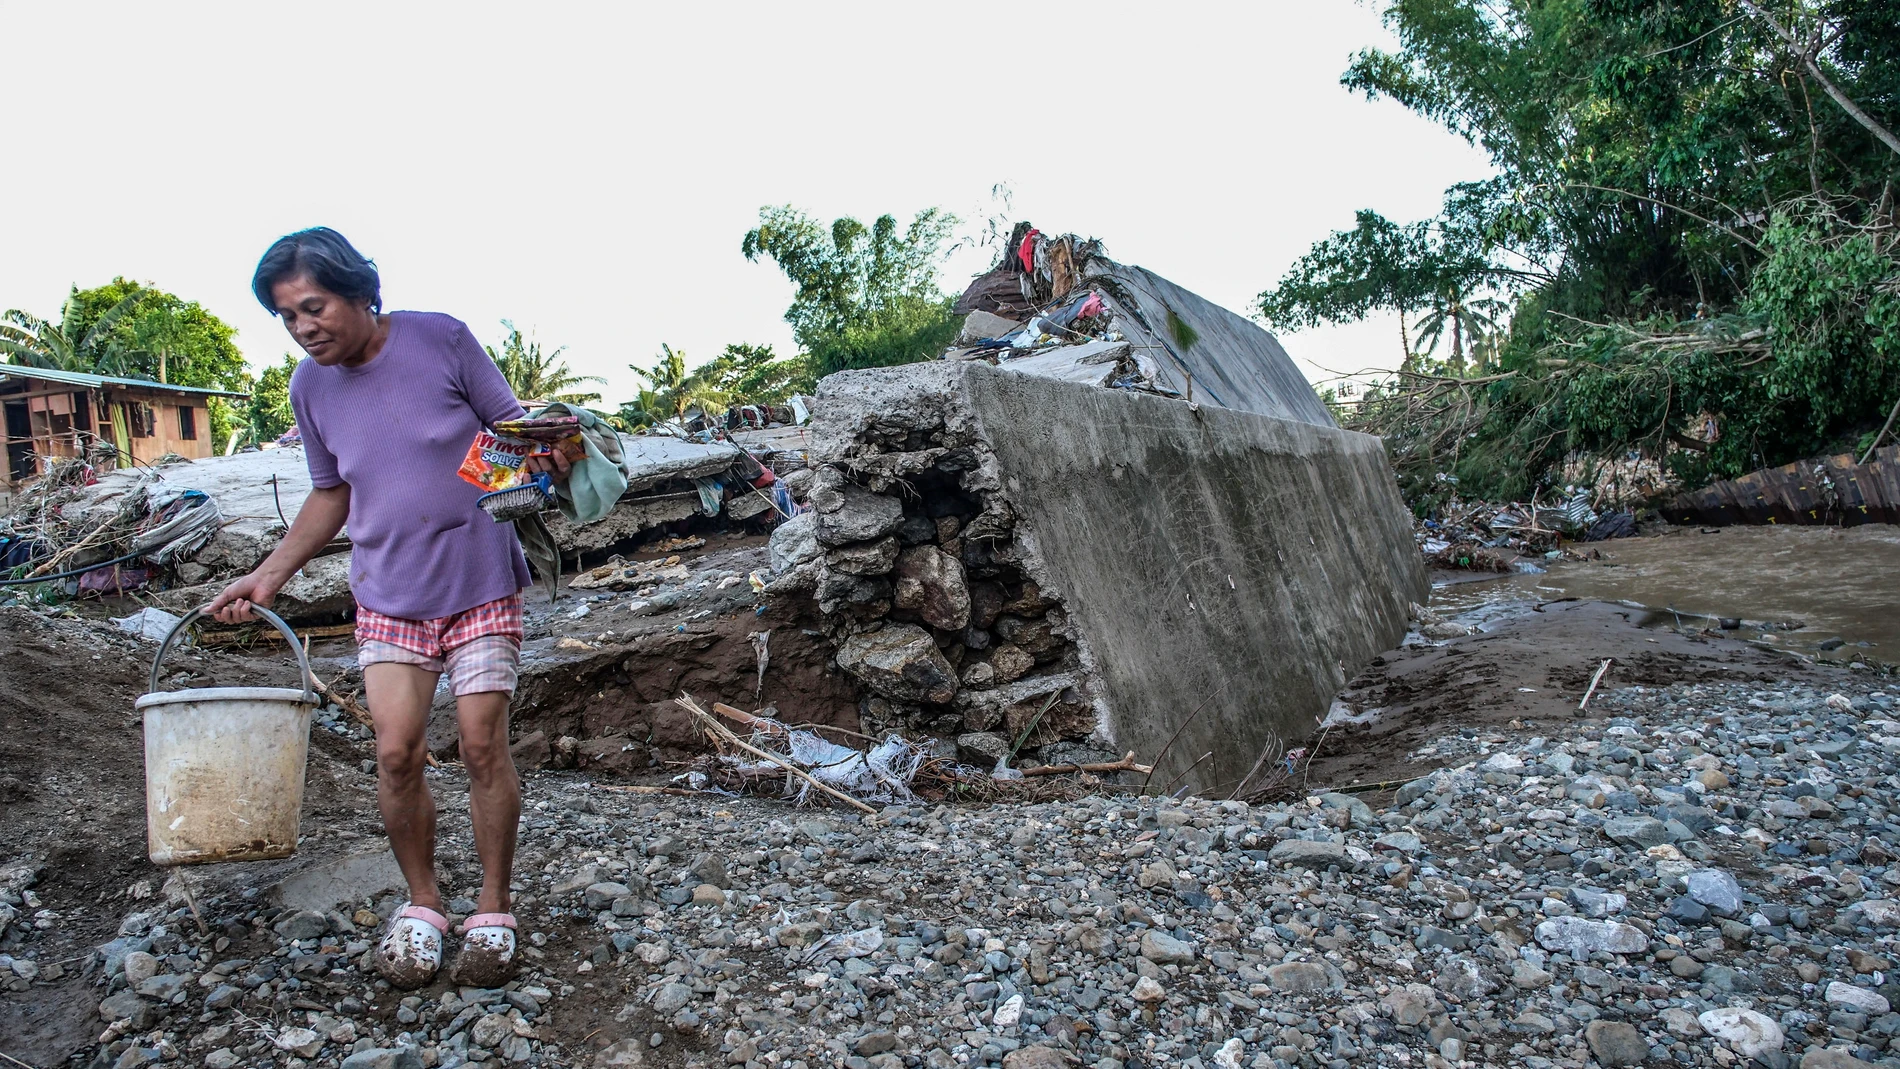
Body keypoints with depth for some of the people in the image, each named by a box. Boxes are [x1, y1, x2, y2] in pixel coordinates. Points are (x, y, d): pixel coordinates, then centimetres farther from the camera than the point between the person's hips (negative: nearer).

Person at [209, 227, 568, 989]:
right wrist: (269, 575, 9)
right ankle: (421, 905, 18)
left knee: (483, 746, -4)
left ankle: (492, 911, 14)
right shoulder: (310, 388, 3)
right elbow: (331, 495, 15)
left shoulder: (441, 340, -9)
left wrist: (545, 455, -26)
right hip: (389, 595, 3)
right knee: (396, 753, -4)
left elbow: (515, 426, -3)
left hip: (480, 582, -3)